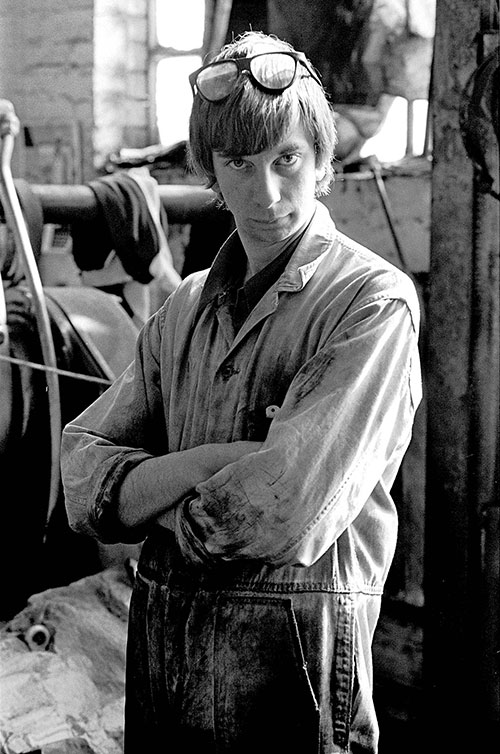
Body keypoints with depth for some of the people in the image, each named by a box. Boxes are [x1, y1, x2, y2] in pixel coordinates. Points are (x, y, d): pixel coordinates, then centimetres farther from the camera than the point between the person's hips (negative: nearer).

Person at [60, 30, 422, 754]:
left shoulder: (373, 300, -12)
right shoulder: (185, 308, 7)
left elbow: (290, 510, -22)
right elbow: (85, 479, 0)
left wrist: (157, 504, -6)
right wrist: (211, 461, -17)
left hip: (295, 645, -5)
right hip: (159, 638, 6)